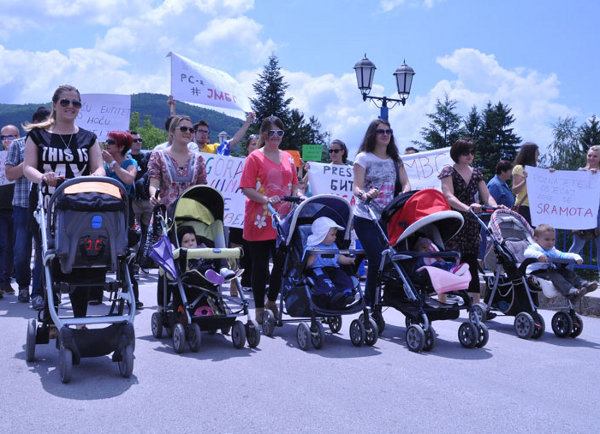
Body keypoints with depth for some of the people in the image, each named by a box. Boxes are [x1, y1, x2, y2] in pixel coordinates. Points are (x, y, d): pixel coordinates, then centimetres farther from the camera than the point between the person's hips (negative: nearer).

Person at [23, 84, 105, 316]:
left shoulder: (88, 138, 14)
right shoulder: (38, 135, 8)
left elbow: (99, 168, 5)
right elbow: (28, 167, 0)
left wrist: (94, 179, -20)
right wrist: (43, 177, -23)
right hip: (46, 209, -1)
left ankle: (80, 318, 8)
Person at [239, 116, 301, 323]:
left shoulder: (288, 158, 13)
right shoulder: (255, 157, -2)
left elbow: (294, 185, 19)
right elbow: (246, 188, -8)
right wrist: (265, 199, -23)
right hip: (260, 220, -4)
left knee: (283, 262, 4)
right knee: (260, 264, 3)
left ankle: (271, 300, 26)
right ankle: (259, 308, 14)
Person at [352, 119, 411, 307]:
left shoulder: (395, 159, 15)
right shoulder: (364, 158, 1)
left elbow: (406, 183, 9)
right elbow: (356, 187, -8)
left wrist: (403, 194, -14)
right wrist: (365, 195, -31)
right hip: (366, 218, -5)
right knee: (377, 258, -15)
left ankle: (368, 300, 17)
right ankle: (372, 305, -2)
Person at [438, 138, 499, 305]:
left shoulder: (476, 173, 16)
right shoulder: (449, 171, -3)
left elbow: (486, 196, 9)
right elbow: (449, 197, -16)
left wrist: (496, 207, -13)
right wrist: (467, 208, -33)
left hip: (471, 223, 5)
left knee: (471, 261, 5)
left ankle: (476, 303, 6)